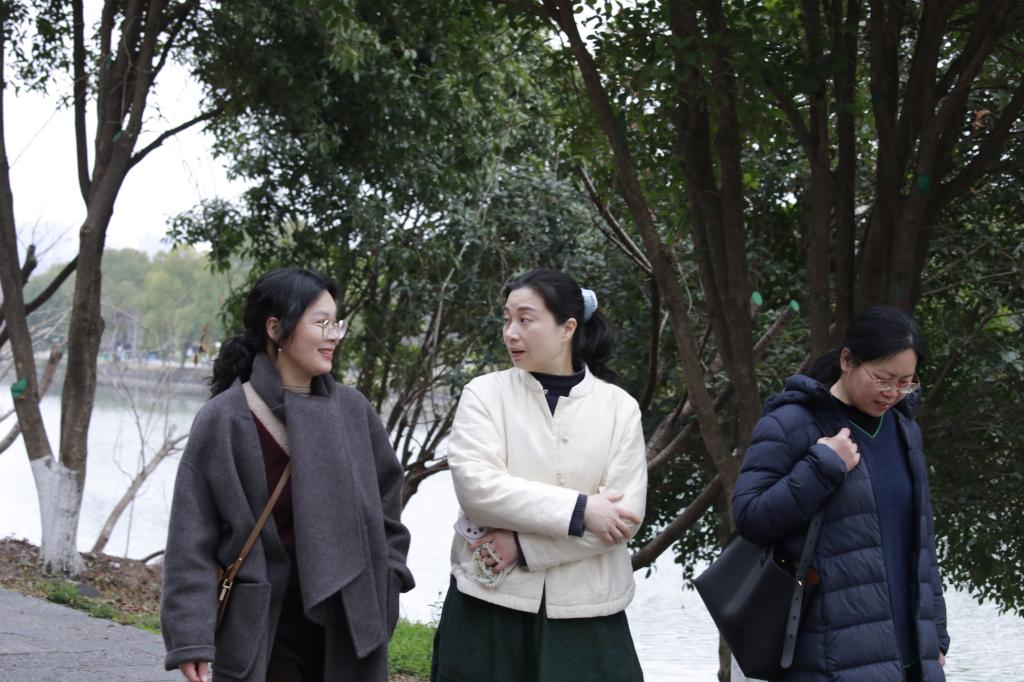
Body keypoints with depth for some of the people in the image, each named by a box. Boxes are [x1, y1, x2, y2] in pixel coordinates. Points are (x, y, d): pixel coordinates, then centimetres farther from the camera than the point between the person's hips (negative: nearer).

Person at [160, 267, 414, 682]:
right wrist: (191, 638, -15)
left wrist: (385, 591, 8)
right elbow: (193, 537, -9)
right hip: (260, 627, -3)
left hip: (347, 624, 4)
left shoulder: (352, 410, 3)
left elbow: (386, 499, 14)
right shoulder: (224, 420, -9)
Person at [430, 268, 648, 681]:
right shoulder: (485, 394, 1)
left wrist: (525, 544, -14)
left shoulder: (618, 406, 1)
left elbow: (627, 512, -7)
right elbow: (475, 486, -13)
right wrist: (577, 511, -18)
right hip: (492, 603, 0)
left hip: (584, 611, 0)